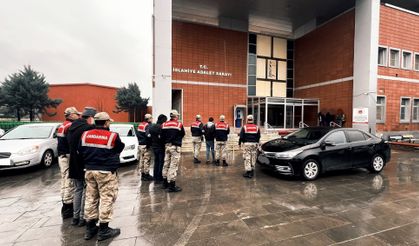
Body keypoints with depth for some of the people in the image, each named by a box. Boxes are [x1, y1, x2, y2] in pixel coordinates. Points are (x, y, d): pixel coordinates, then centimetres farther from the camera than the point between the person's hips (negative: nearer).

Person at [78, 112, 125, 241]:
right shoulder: (112, 136, -13)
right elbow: (120, 148, 1)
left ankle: (90, 228, 27)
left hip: (89, 170, 7)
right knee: (106, 199, 3)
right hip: (106, 172, -6)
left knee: (90, 198, 16)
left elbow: (80, 151, 11)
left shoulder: (85, 135, 4)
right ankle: (103, 230, 11)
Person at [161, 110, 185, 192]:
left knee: (166, 164, 16)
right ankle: (172, 186, 2)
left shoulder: (164, 125, 5)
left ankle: (165, 183, 30)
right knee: (173, 166, -2)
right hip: (175, 147, -6)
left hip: (167, 146, 6)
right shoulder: (179, 125, -9)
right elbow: (183, 134, 2)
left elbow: (162, 136, 7)